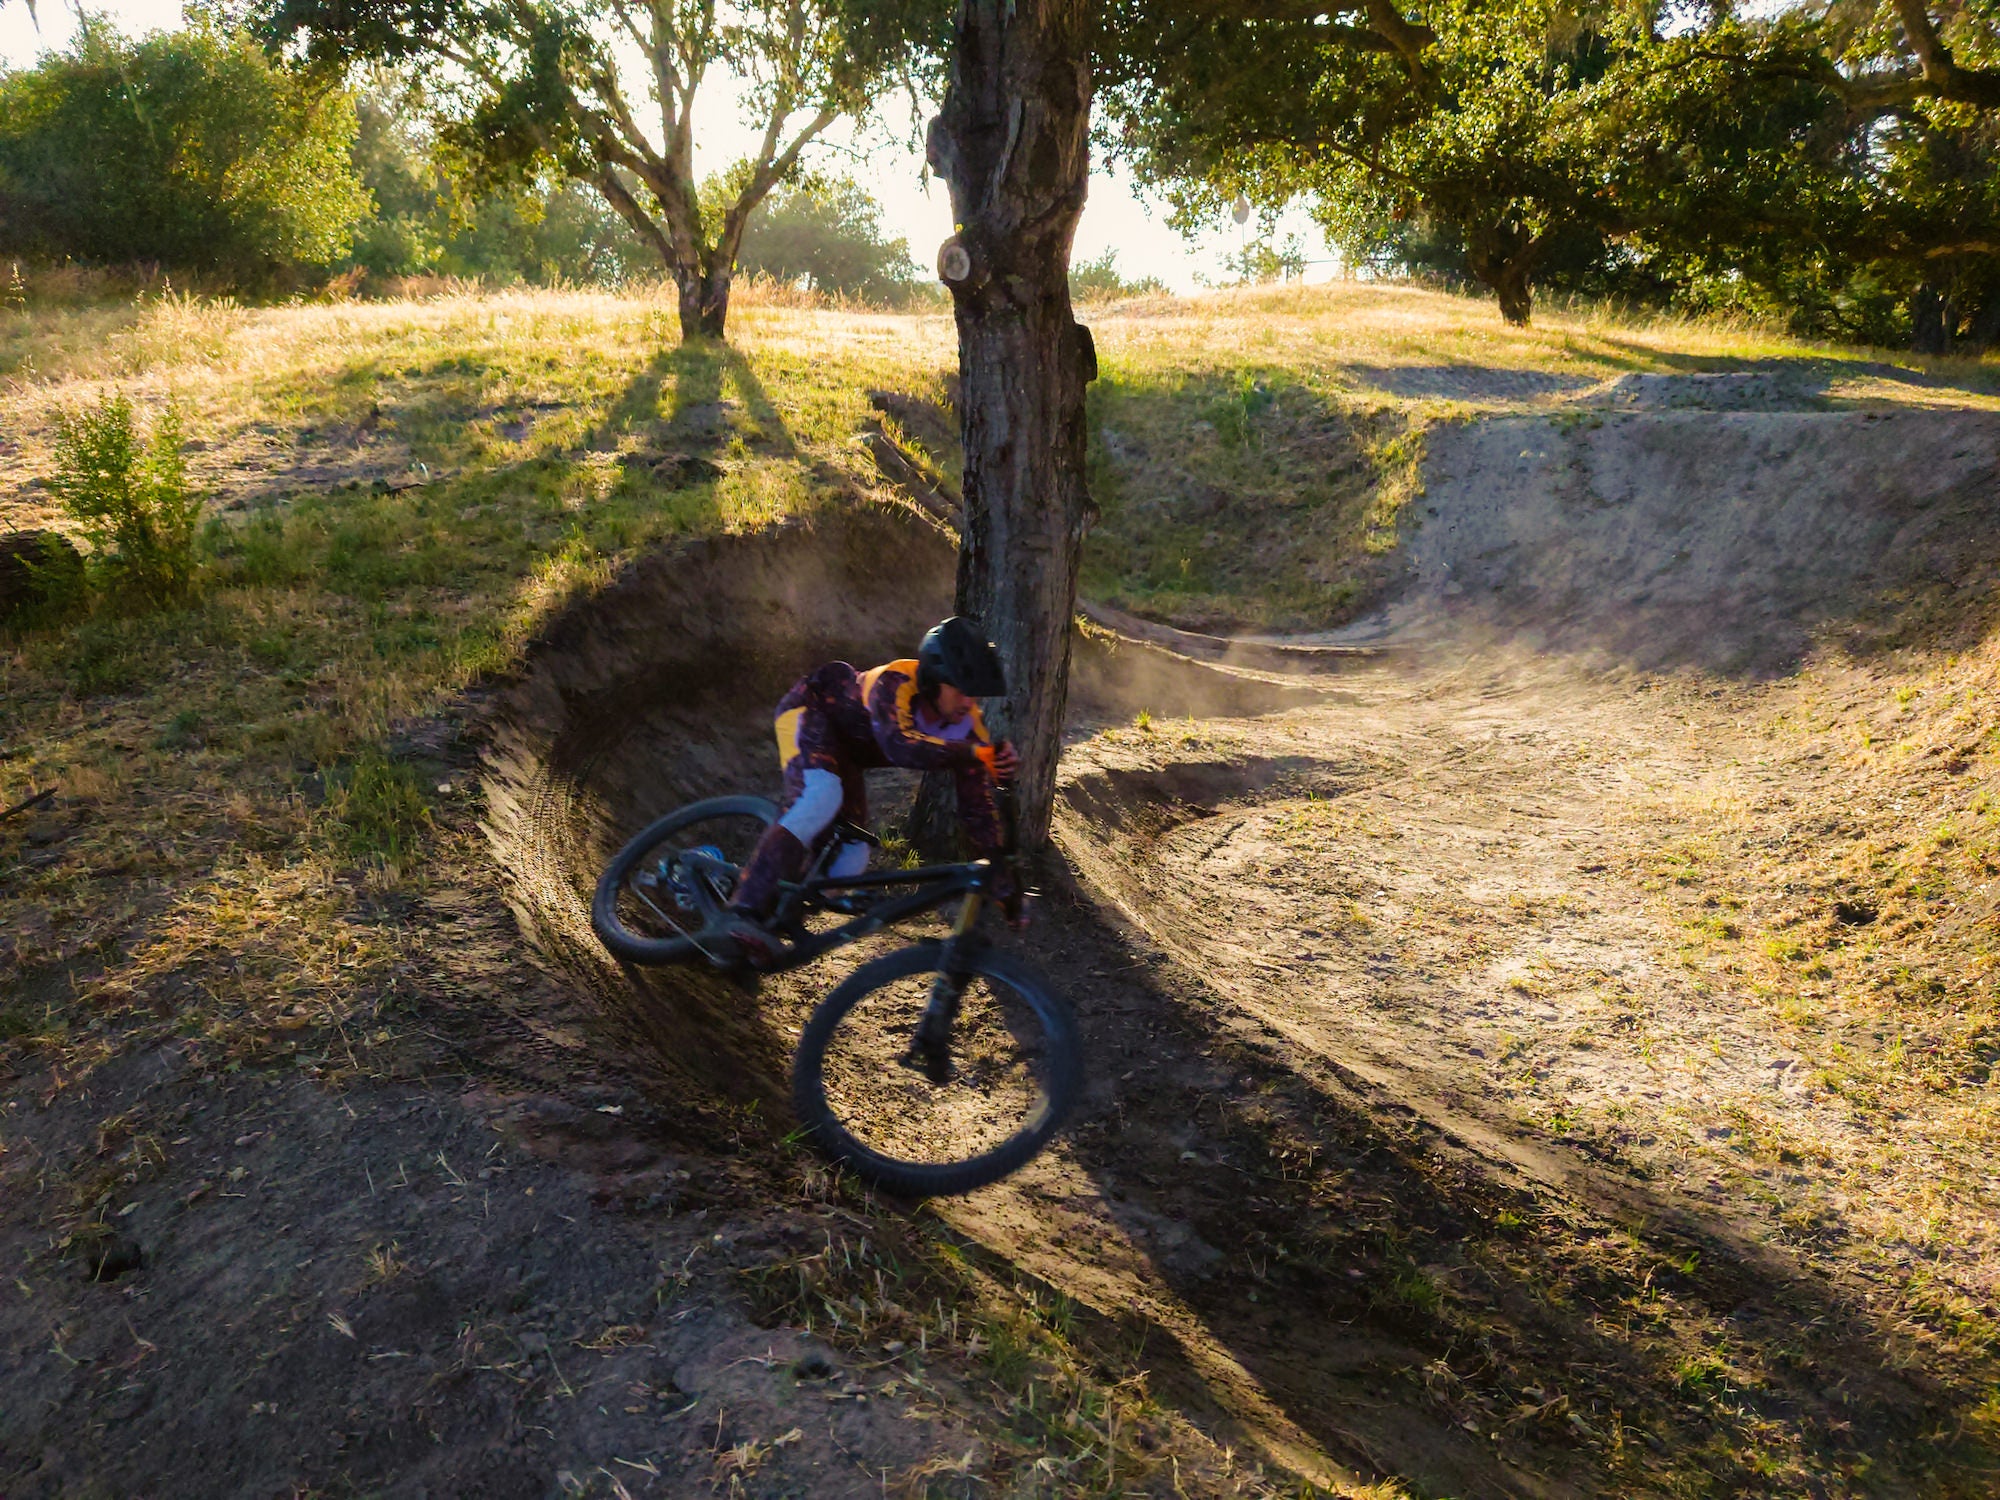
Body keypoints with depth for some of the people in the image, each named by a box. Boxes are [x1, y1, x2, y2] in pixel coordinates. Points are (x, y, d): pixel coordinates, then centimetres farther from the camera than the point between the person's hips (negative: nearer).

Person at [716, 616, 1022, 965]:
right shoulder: (896, 683, -37)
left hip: (847, 746, 7)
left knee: (850, 861, -6)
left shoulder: (967, 724, -21)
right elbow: (900, 745, -57)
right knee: (821, 797, -36)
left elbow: (978, 805, -16)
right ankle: (745, 913, -39)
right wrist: (973, 754, -66)